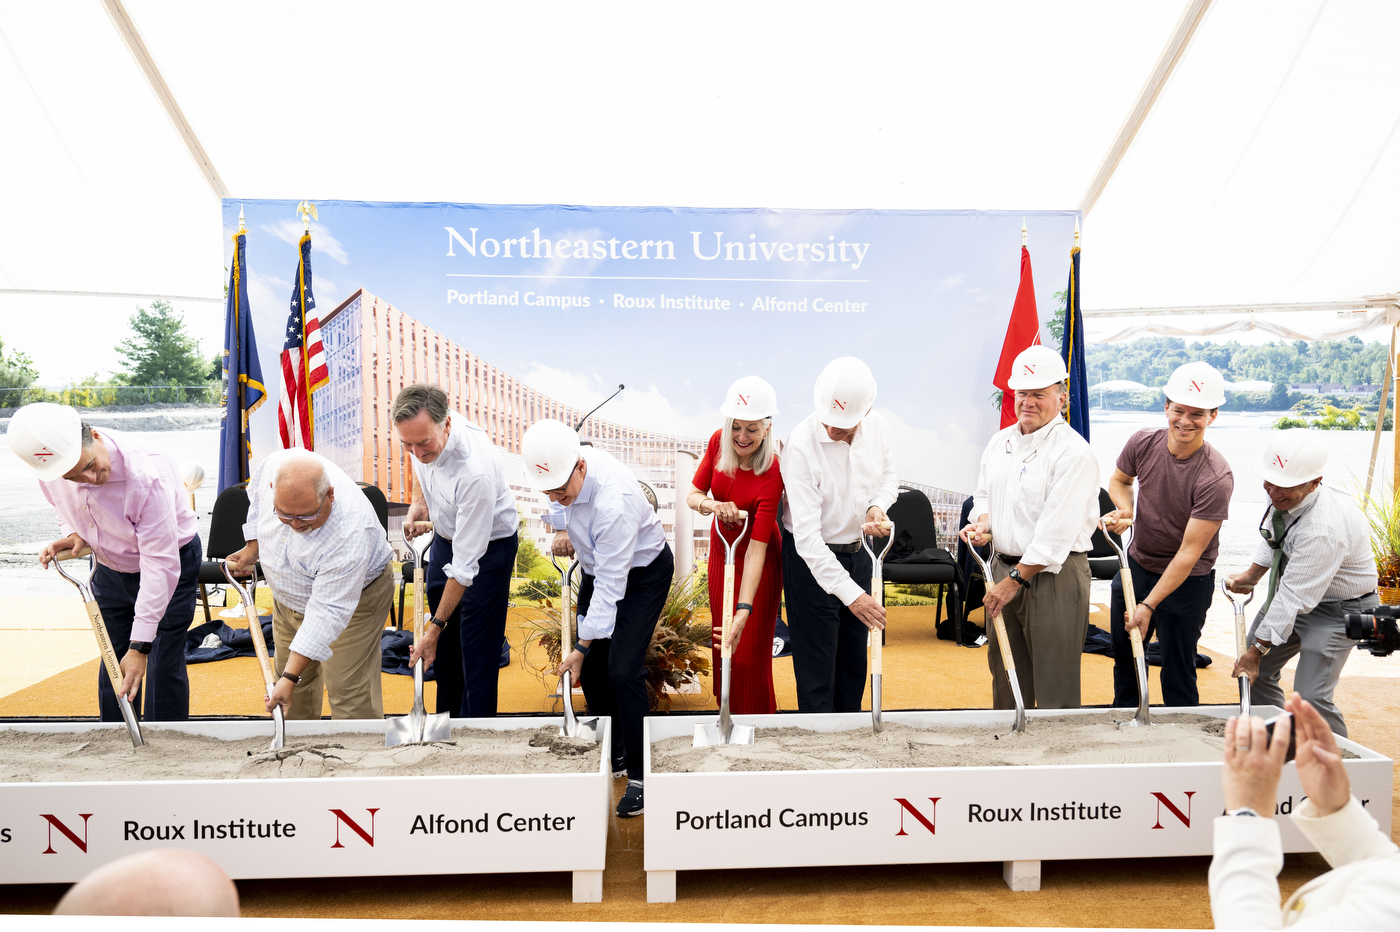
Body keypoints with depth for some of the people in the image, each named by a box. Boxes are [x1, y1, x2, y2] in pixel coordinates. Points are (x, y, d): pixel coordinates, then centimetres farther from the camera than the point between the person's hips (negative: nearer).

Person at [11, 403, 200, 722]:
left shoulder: (146, 475, -38)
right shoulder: (51, 471, -17)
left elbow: (160, 564, -36)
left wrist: (140, 646, -35)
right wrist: (73, 534, -16)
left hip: (173, 559, -6)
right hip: (110, 567, 6)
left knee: (163, 664, -7)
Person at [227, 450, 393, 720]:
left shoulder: (350, 536, -42)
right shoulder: (274, 465, -25)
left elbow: (327, 612, -36)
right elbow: (256, 494, 3)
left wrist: (290, 677, -33)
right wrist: (253, 547, 4)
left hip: (354, 597, -7)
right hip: (289, 597, 7)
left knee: (349, 691, -8)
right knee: (287, 667, 18)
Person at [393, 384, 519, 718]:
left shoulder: (476, 471, -41)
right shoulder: (421, 434, -20)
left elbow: (465, 564, -34)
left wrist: (434, 628, -28)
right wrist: (417, 502, -3)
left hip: (490, 546, -7)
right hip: (446, 536, 7)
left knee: (477, 646, -5)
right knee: (445, 640, 18)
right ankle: (447, 711, 37)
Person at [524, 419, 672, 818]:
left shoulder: (613, 500, -40)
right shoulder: (562, 469, -17)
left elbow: (611, 585, -34)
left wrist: (582, 645, -29)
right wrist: (561, 527, -4)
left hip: (643, 571, -8)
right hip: (598, 564, 8)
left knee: (623, 670, -15)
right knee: (591, 667, 8)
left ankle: (639, 775, 1)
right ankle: (613, 754, 27)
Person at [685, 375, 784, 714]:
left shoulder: (772, 472, -30)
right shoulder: (718, 441, -14)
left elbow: (756, 548, -32)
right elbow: (692, 494, -7)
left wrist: (744, 611, -37)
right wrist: (711, 504, -31)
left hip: (757, 561, -5)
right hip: (721, 550, 5)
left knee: (749, 651, 4)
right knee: (722, 640, 19)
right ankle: (727, 709, 41)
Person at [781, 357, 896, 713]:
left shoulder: (875, 425, -8)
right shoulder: (802, 444, -26)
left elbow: (888, 475, 14)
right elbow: (806, 534, -28)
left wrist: (878, 505, -10)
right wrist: (849, 593, -32)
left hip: (858, 551, 6)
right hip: (811, 559, -6)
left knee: (855, 657, 19)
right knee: (817, 668, 0)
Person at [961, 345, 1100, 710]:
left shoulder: (1073, 453, -14)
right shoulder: (1000, 441, 10)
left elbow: (1057, 532, -18)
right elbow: (984, 493, 23)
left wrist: (1016, 579, -16)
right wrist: (983, 522, 1)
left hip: (1054, 575, -7)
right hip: (1003, 567, 7)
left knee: (1055, 691, 1)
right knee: (1005, 676, 17)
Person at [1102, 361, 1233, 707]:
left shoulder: (1216, 477, -25)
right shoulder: (1143, 443, -11)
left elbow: (1188, 553, -24)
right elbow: (1119, 479, 13)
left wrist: (1148, 605, -23)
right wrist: (1126, 511, -10)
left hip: (1186, 581, -5)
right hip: (1134, 565, 5)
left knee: (1178, 672, 5)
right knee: (1124, 655, 20)